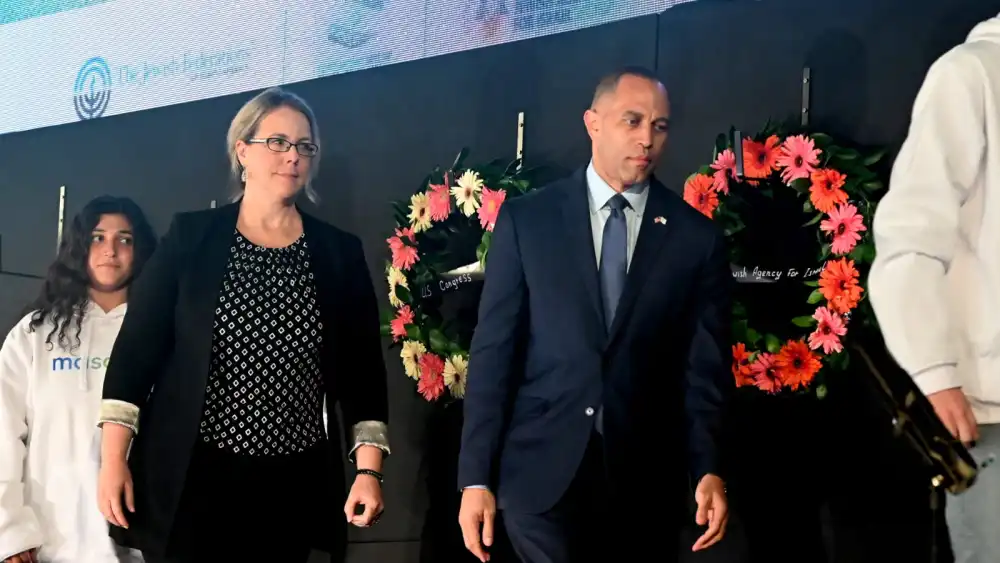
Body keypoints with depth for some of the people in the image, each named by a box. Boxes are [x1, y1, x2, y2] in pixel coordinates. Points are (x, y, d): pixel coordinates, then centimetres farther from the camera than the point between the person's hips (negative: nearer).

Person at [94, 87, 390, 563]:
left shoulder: (340, 253, 7)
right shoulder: (190, 236, 2)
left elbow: (362, 368, 5)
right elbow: (137, 345, 0)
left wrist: (369, 470, -5)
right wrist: (113, 457, -7)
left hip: (292, 487, 2)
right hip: (187, 477, -1)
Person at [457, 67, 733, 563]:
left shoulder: (697, 237, 4)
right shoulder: (525, 219, 1)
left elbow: (705, 366, 2)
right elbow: (493, 350, -1)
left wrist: (709, 469, -11)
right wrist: (476, 476, -6)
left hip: (647, 480, 1)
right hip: (541, 473, -1)